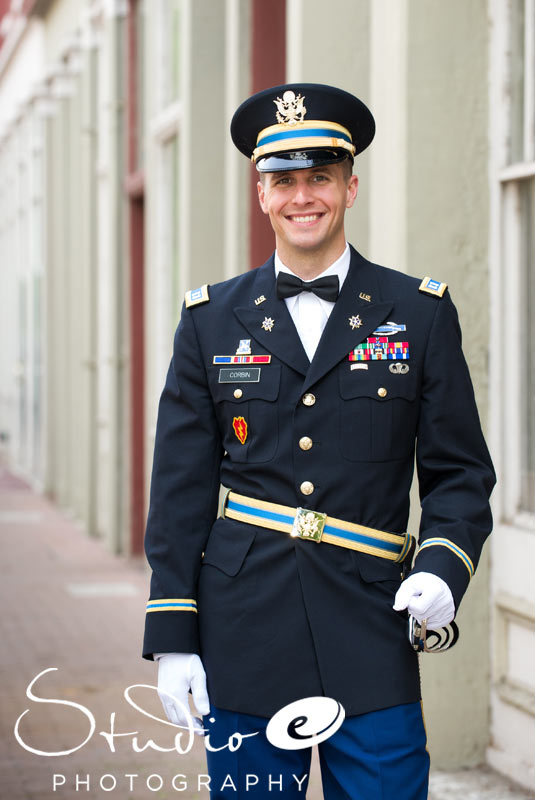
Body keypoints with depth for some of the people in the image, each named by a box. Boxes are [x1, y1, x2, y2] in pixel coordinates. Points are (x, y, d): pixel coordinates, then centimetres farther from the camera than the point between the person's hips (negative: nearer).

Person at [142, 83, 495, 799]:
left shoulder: (421, 314, 5)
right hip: (243, 640, 1)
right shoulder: (211, 321, 8)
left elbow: (460, 470, 6)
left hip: (371, 631, -1)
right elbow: (181, 485, 6)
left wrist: (443, 566, -13)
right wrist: (171, 635, 1)